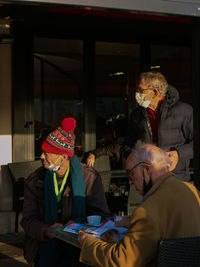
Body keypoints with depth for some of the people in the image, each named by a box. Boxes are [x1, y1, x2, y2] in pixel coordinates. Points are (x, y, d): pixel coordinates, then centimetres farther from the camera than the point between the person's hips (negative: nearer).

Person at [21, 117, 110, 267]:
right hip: (46, 242, 2)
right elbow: (28, 220, 0)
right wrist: (46, 230, -21)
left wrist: (79, 224, -19)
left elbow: (101, 214, 0)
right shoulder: (34, 180, 5)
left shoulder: (90, 177, 0)